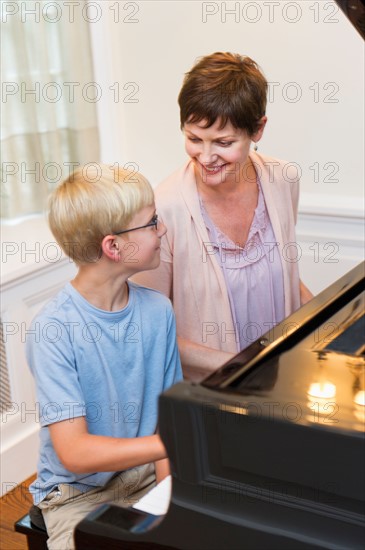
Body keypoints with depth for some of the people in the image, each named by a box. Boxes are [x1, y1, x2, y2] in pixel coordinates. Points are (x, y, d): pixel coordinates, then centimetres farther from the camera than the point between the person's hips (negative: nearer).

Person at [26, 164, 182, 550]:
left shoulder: (157, 310, -4)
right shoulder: (53, 331, -20)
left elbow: (167, 409, 3)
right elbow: (75, 453, -23)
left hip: (146, 474, 4)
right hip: (78, 493, -4)